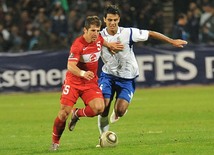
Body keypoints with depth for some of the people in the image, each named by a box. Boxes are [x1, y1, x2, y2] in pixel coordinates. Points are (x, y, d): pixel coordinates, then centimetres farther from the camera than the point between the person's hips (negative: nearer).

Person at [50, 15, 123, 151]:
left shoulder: (98, 38, -3)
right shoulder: (78, 45, -22)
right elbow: (70, 66, -33)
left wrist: (110, 45, 12)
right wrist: (83, 73, -50)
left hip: (91, 83, 4)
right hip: (73, 82, -4)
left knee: (99, 108, -21)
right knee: (64, 112, -10)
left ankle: (77, 114, 11)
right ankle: (55, 142, 10)